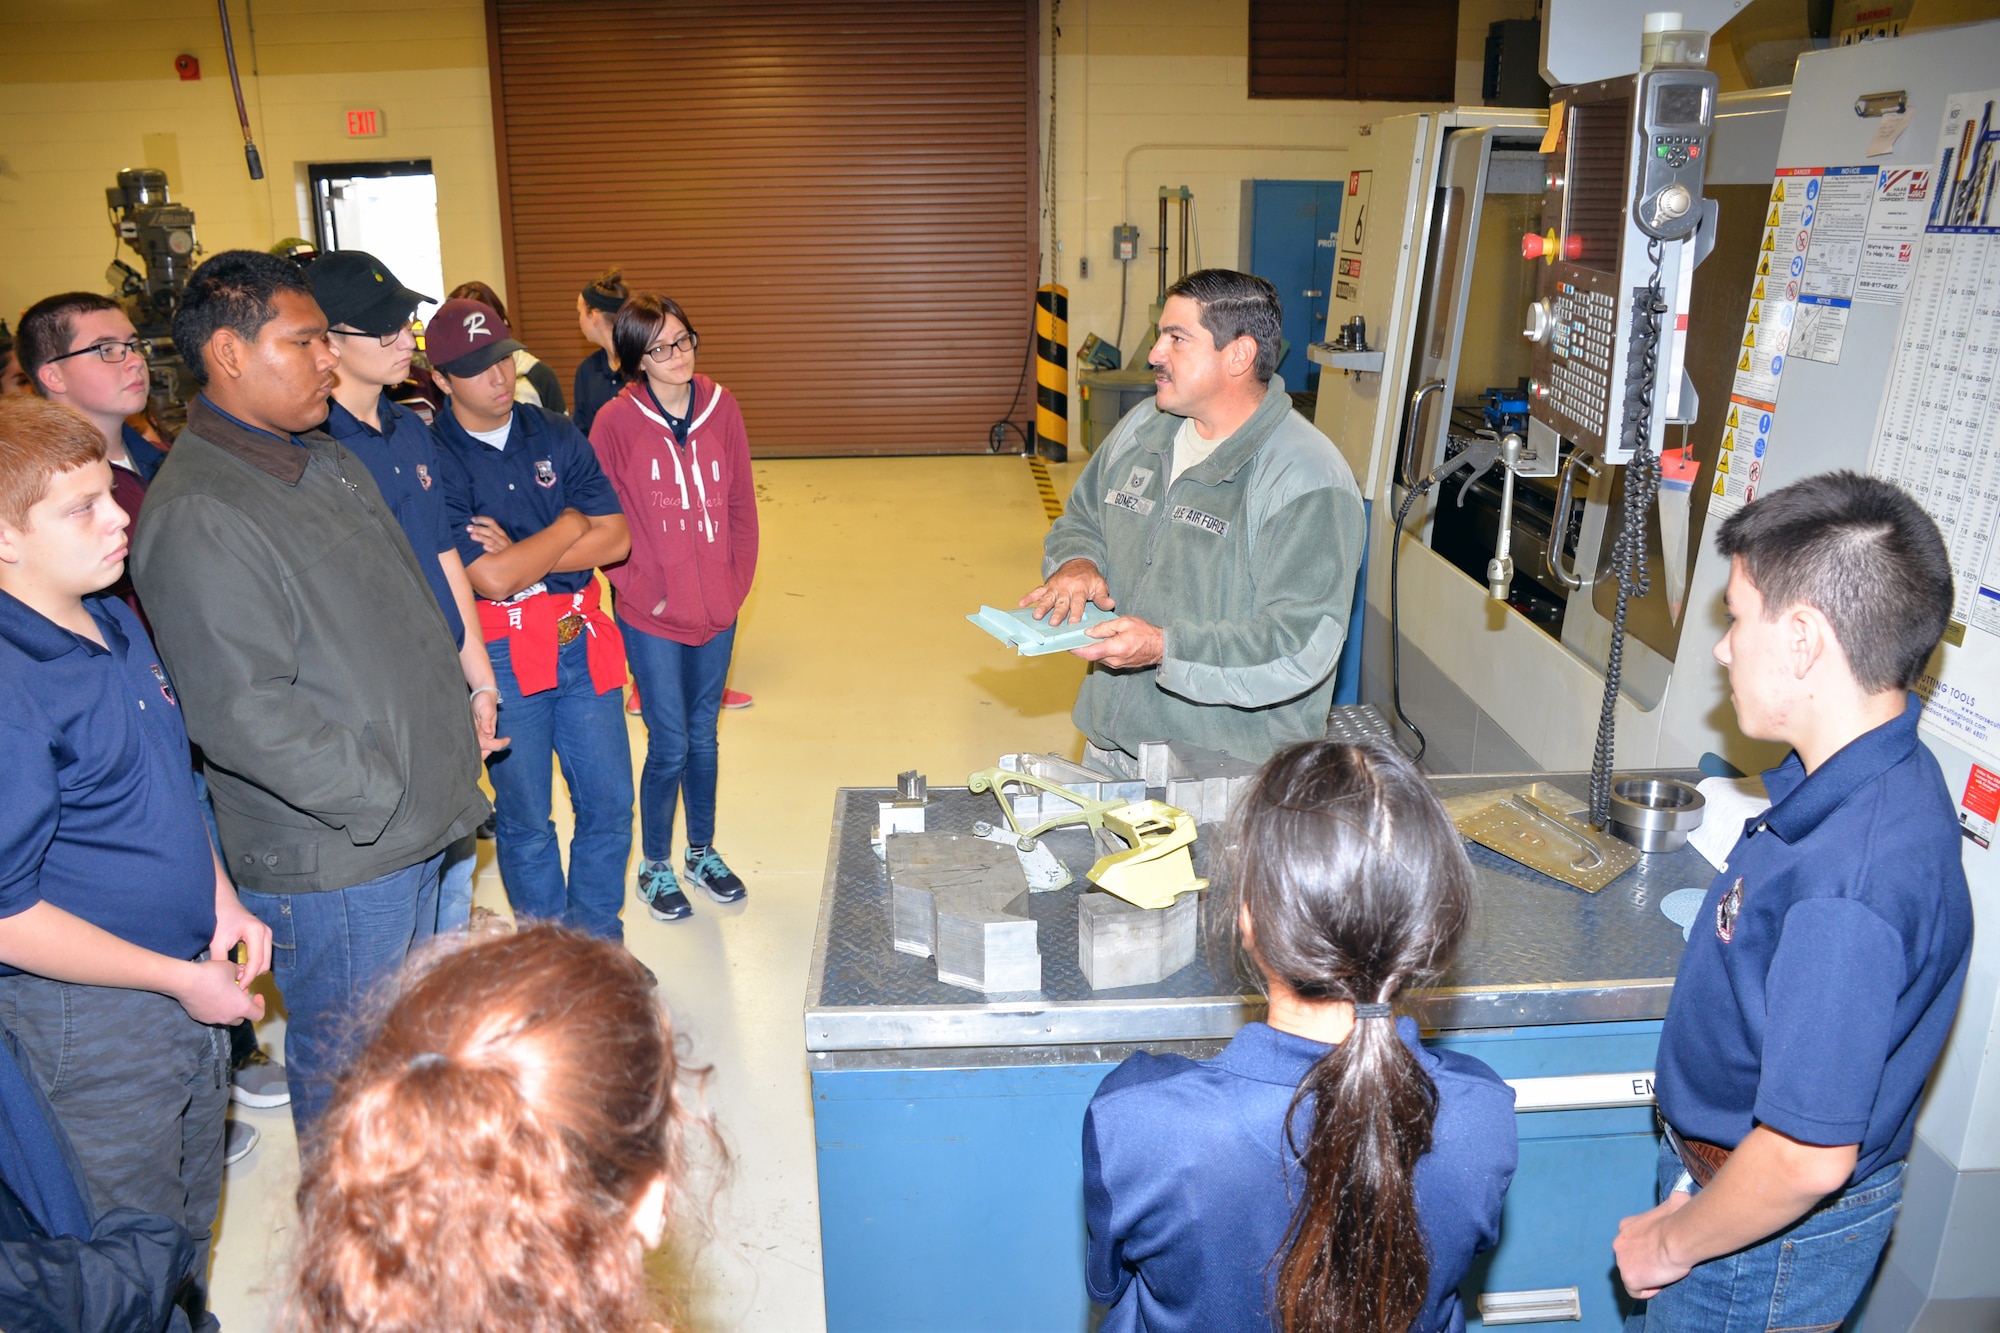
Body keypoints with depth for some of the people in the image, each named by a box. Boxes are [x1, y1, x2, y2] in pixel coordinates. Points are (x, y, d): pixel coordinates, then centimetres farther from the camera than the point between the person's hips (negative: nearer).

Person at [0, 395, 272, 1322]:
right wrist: (181, 980, -17)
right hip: (89, 1016, -8)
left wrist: (220, 896, 4)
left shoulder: (115, 619, 2)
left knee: (194, 1224, 25)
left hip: (190, 984, 8)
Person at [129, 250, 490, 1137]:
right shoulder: (196, 516, -21)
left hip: (411, 825, 9)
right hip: (331, 861, -9)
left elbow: (405, 609, 20)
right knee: (346, 1062, 9)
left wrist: (461, 702, 13)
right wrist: (384, 798, -20)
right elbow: (242, 712, -26)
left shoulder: (326, 460, 10)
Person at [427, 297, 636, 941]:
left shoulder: (555, 434, 4)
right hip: (502, 654, -4)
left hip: (582, 639, 4)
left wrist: (519, 555, -14)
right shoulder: (432, 459, -11)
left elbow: (615, 538, -3)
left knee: (609, 804, 11)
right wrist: (569, 525, -7)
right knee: (526, 821, 9)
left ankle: (599, 946, 31)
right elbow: (491, 579, -20)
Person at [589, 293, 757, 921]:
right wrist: (644, 592, -10)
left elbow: (742, 504, 5)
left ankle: (702, 852, 35)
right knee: (670, 746, 3)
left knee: (703, 737, 17)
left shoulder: (721, 408, 0)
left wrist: (737, 581, 1)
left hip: (717, 611, 4)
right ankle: (655, 866, 25)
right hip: (652, 618, -3)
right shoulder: (617, 422, -10)